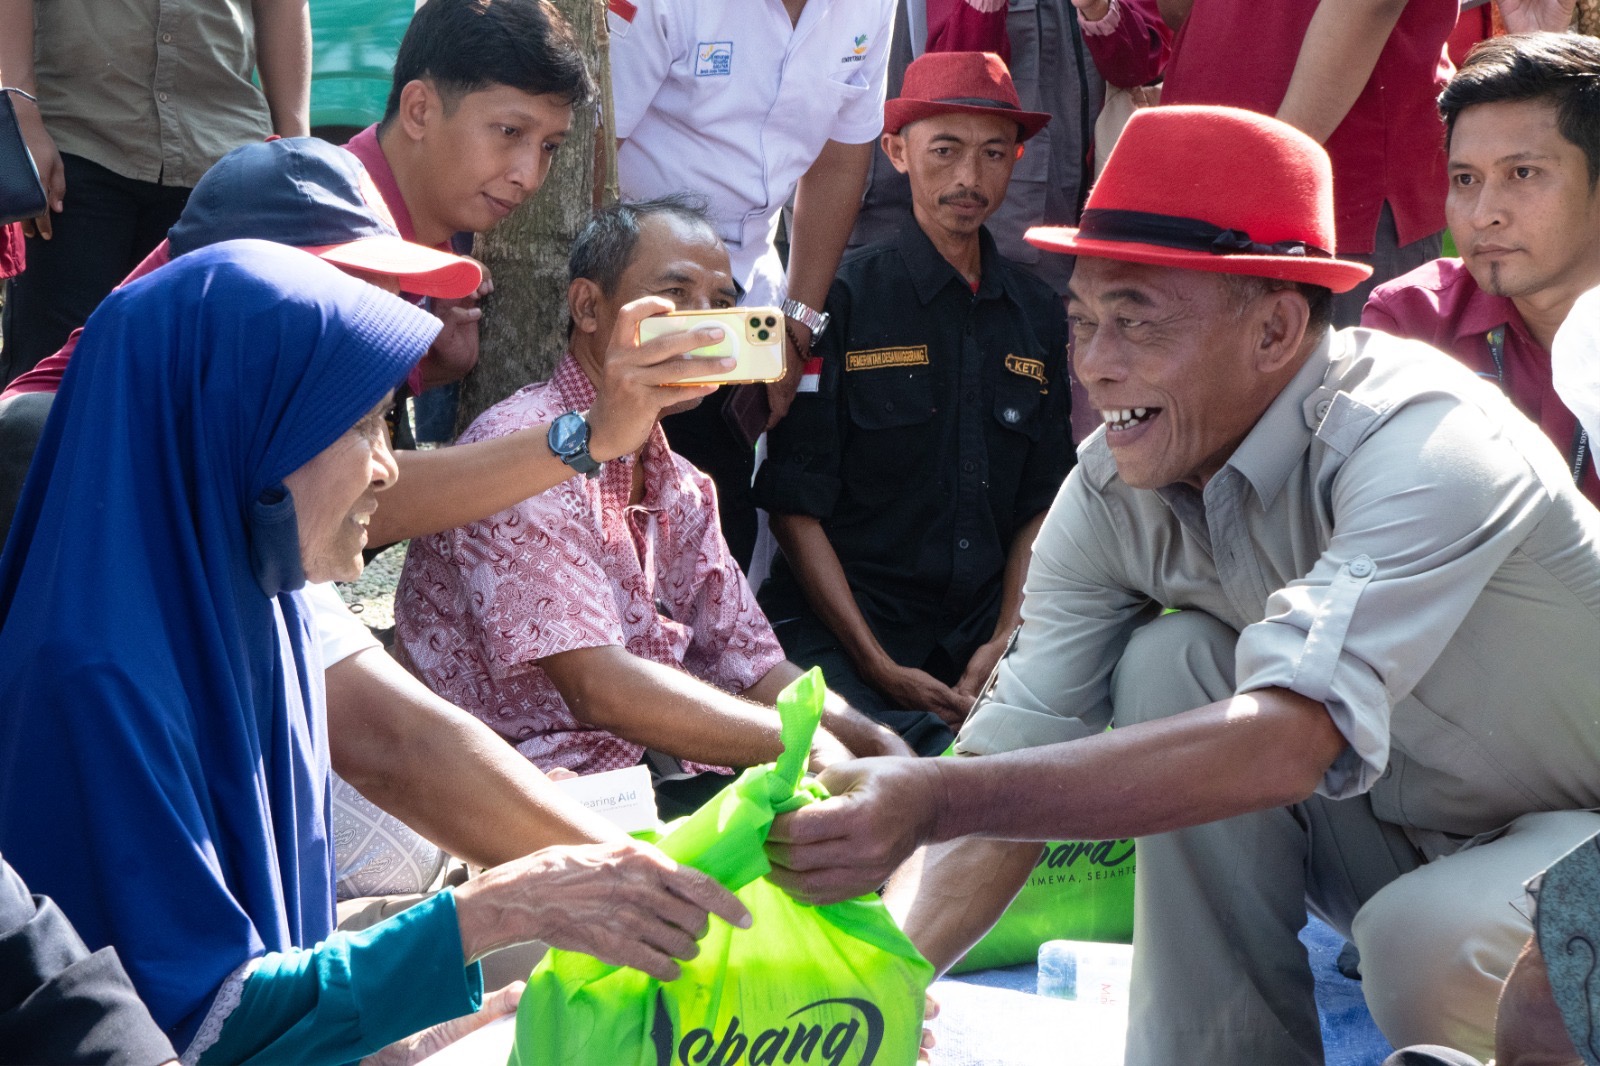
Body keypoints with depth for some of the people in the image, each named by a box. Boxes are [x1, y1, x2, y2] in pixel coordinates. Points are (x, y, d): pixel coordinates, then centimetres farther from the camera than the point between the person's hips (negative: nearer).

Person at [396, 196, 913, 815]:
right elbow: (600, 689, -21)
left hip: (659, 783, 8)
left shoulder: (684, 490, 17)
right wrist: (808, 747, -19)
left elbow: (752, 667, 16)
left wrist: (876, 743, -3)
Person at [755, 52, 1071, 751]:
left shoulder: (1039, 315, 14)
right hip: (842, 620, -4)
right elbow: (796, 507, -4)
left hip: (982, 621, 4)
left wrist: (1006, 641, -4)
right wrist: (877, 665, -12)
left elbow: (1041, 506, 14)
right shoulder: (844, 300, -1)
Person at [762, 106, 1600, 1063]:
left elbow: (1286, 741, -44)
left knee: (1425, 943, -36)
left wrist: (936, 797, -50)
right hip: (1399, 831, 6)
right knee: (1172, 661, -16)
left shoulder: (1423, 442, -31)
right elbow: (1015, 771, -12)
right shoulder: (1110, 494, -11)